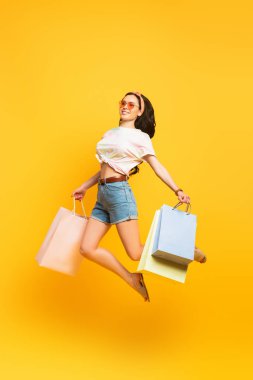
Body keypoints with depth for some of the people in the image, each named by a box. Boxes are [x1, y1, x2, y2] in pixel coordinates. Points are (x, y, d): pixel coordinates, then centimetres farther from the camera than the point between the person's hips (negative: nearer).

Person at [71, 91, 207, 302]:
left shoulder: (140, 137, 4)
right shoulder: (110, 134, 20)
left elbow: (157, 167, 0)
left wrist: (177, 190, -11)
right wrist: (84, 187, 25)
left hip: (119, 192, -6)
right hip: (102, 194, 7)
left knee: (135, 253, -9)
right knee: (87, 248, -3)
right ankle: (131, 279, 11)